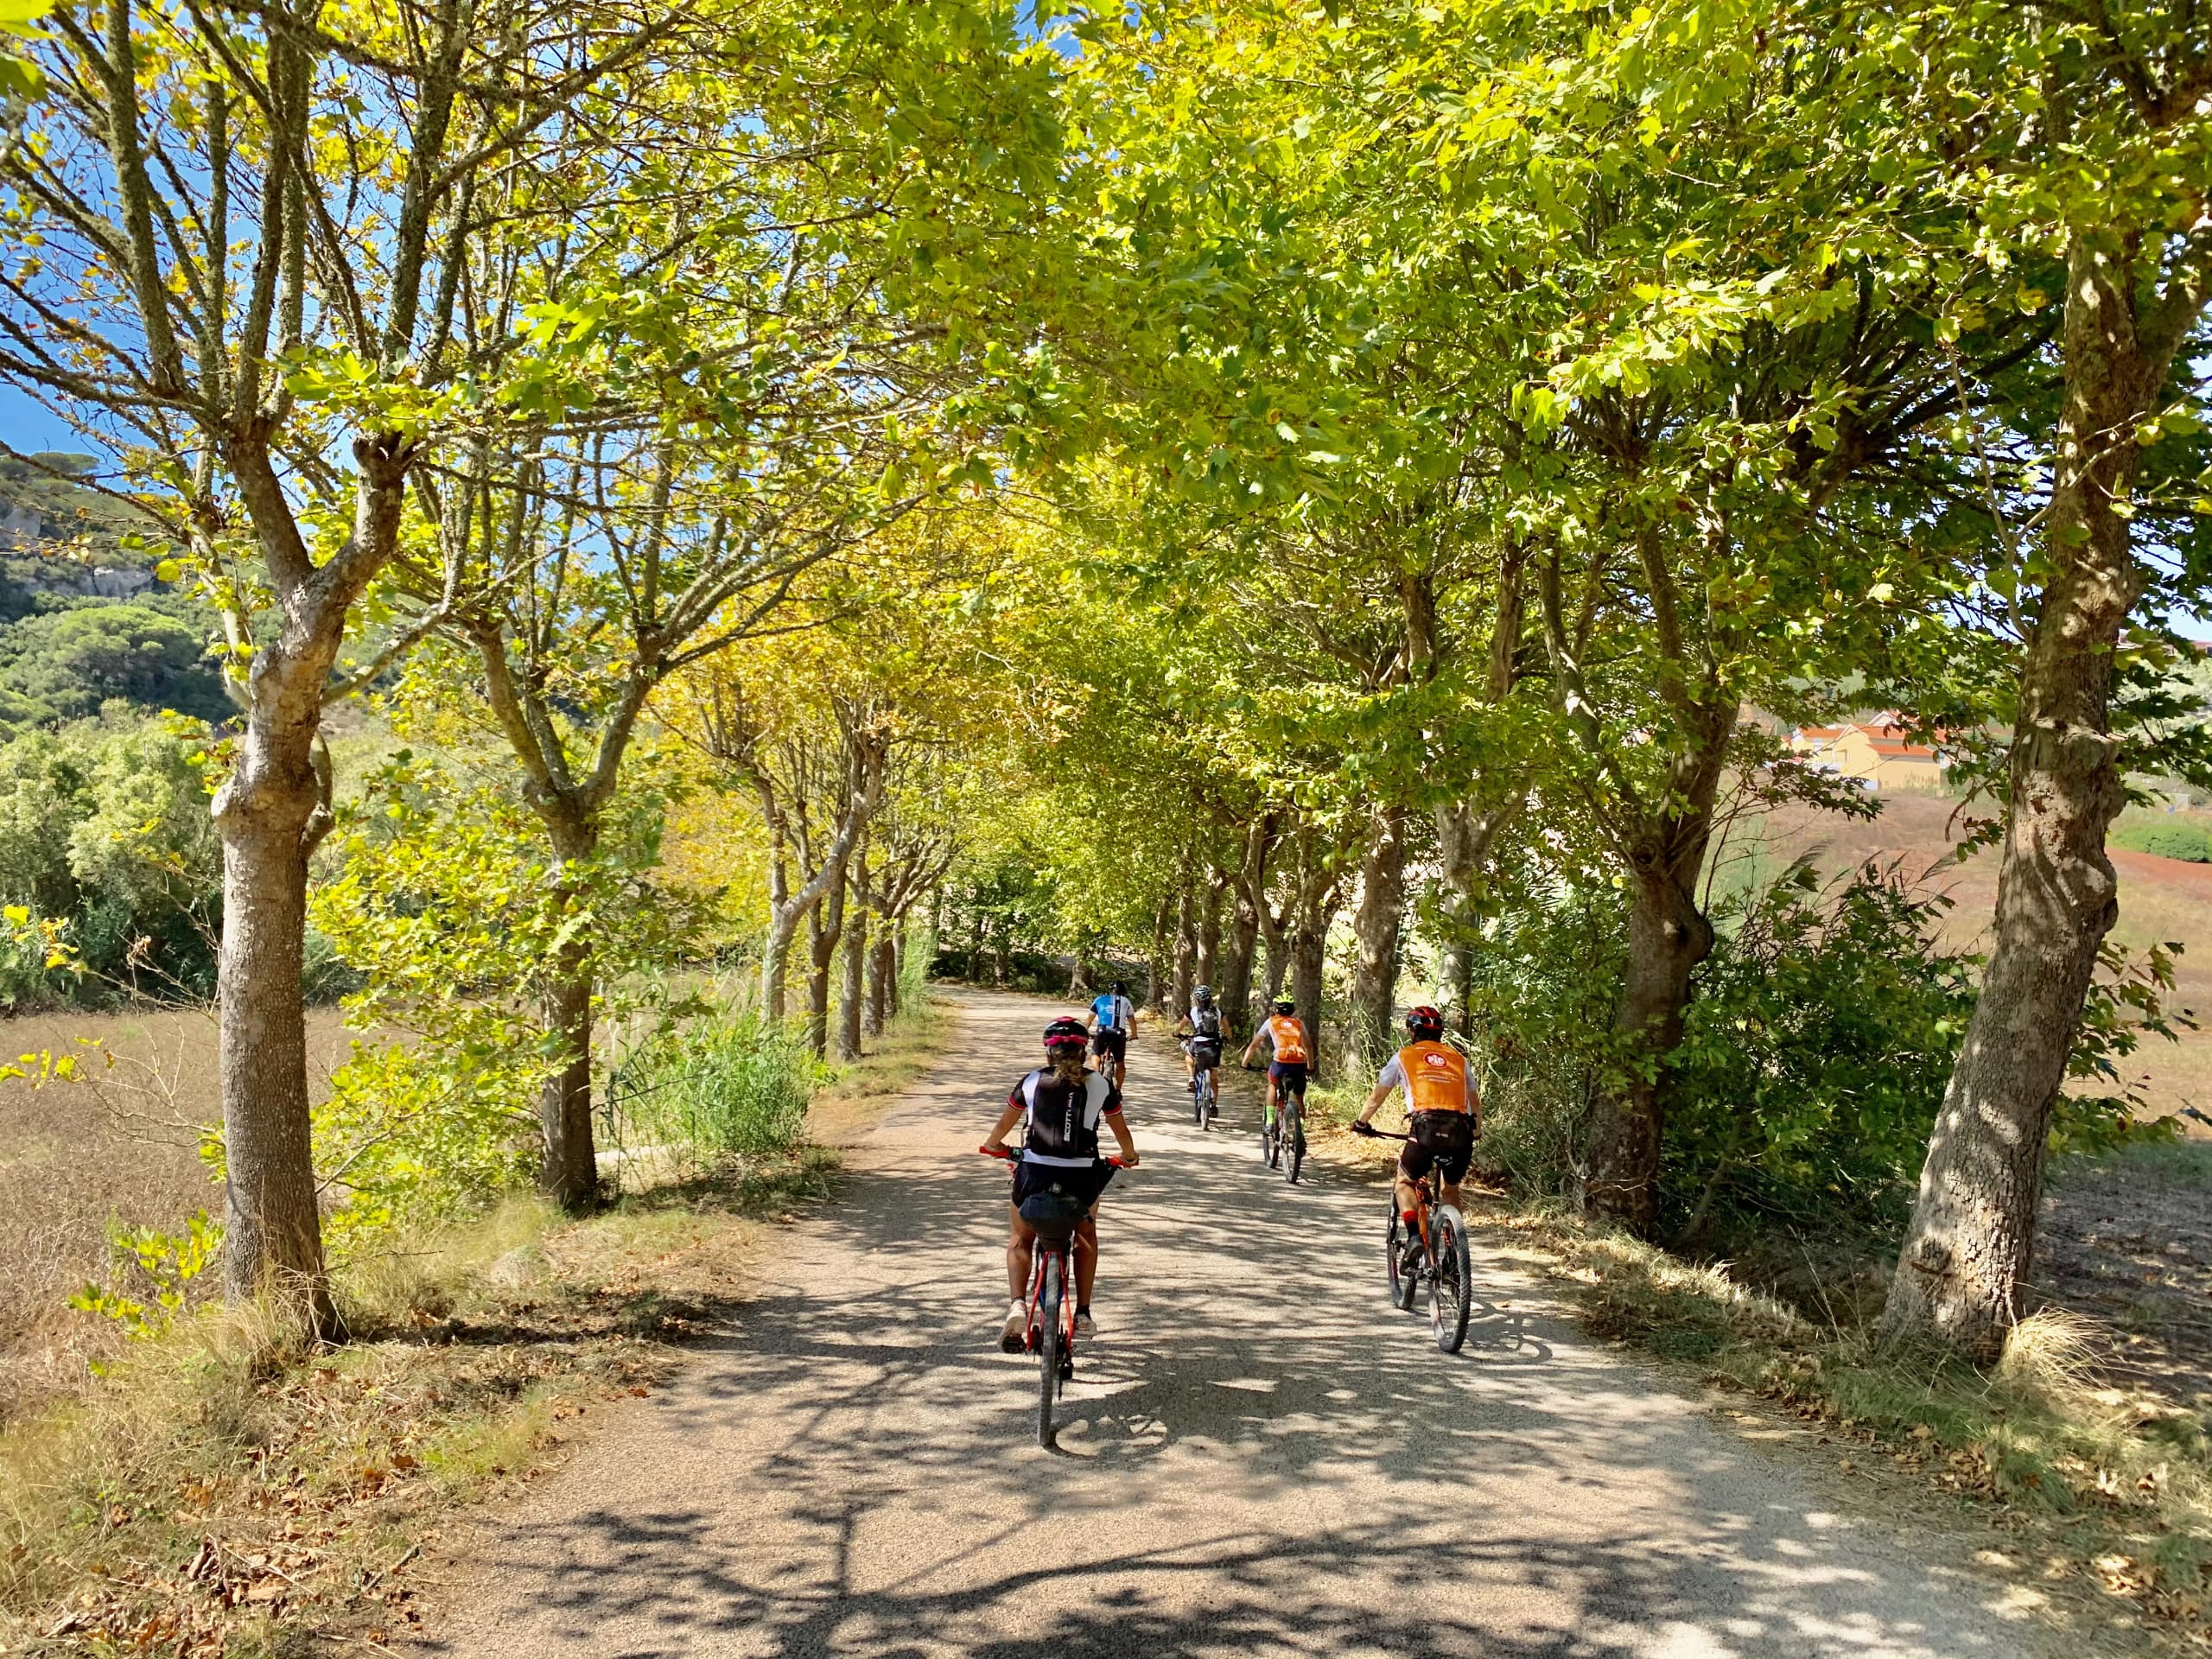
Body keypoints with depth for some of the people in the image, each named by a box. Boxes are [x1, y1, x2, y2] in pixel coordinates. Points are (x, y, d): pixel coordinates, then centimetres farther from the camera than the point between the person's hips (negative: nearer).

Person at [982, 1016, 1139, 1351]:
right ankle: (1083, 1314, 24)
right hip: (1082, 1177, 1)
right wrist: (1129, 1155, 41)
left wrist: (993, 1145, 43)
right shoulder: (1100, 1084, 8)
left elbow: (1005, 1123, 21)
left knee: (1019, 1240, 24)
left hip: (1034, 1174, 0)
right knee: (1086, 1236, 31)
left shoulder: (1032, 1081, 8)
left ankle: (1018, 1306, 1)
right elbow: (1120, 1129, 20)